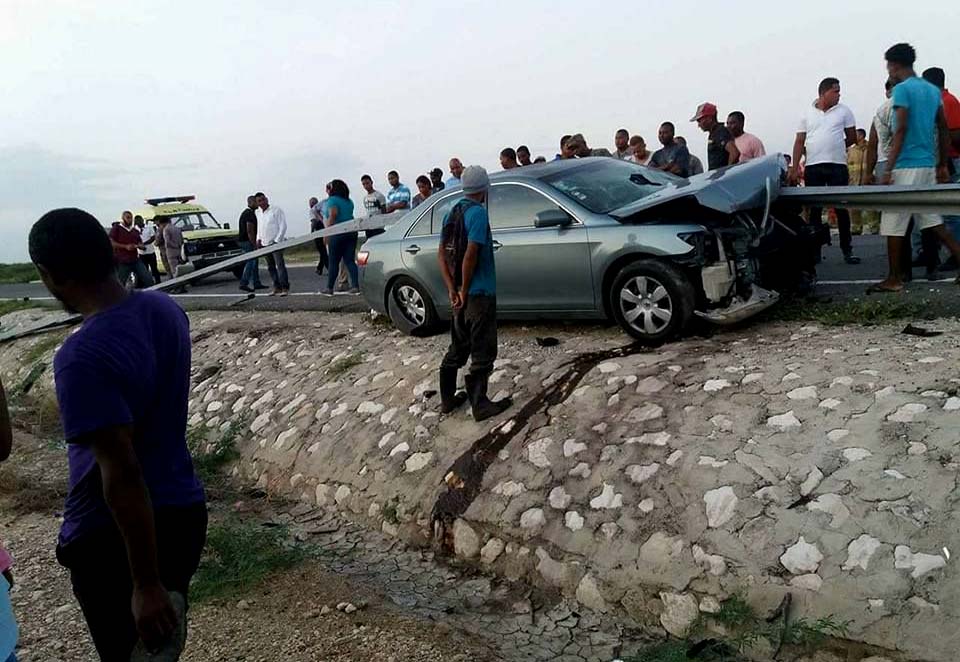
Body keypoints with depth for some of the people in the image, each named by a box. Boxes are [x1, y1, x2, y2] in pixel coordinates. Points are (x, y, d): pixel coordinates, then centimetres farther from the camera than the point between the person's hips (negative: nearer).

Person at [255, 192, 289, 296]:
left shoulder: (276, 210, -6)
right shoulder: (258, 213, 13)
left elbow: (283, 226, -9)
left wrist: (277, 240, -13)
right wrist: (258, 239, 9)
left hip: (276, 243, -7)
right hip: (264, 244, 7)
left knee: (280, 265, -12)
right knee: (270, 267, 8)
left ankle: (285, 288, -12)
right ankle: (277, 287, 14)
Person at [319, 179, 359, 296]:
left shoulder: (332, 200, -6)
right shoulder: (349, 201, 17)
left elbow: (332, 215, -17)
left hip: (338, 233, -6)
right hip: (351, 232, 7)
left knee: (334, 262, 0)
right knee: (350, 260, 6)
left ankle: (329, 288, 5)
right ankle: (355, 286, -2)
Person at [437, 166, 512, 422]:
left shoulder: (452, 212, 10)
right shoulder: (478, 212, -14)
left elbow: (442, 254, 8)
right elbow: (470, 255, -23)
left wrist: (452, 289, 3)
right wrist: (464, 290, -14)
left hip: (461, 294, 8)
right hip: (480, 293, -8)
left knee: (458, 348, 18)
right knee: (482, 352, 1)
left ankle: (448, 399, 25)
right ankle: (480, 405, 6)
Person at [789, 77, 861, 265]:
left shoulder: (843, 111, 7)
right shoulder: (807, 113, 7)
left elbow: (852, 138, 11)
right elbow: (799, 142, 4)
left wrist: (835, 148, 9)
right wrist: (794, 168, -2)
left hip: (837, 166, 0)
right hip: (813, 167, 1)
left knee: (841, 209, 1)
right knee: (814, 210, 5)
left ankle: (847, 250, 8)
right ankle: (814, 251, 11)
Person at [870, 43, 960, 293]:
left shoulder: (902, 89, -8)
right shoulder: (933, 90, 15)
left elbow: (900, 131, -16)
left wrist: (888, 169, -16)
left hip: (906, 166, -8)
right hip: (928, 166, 8)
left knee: (893, 224, -1)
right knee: (931, 220, 13)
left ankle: (894, 279, 3)